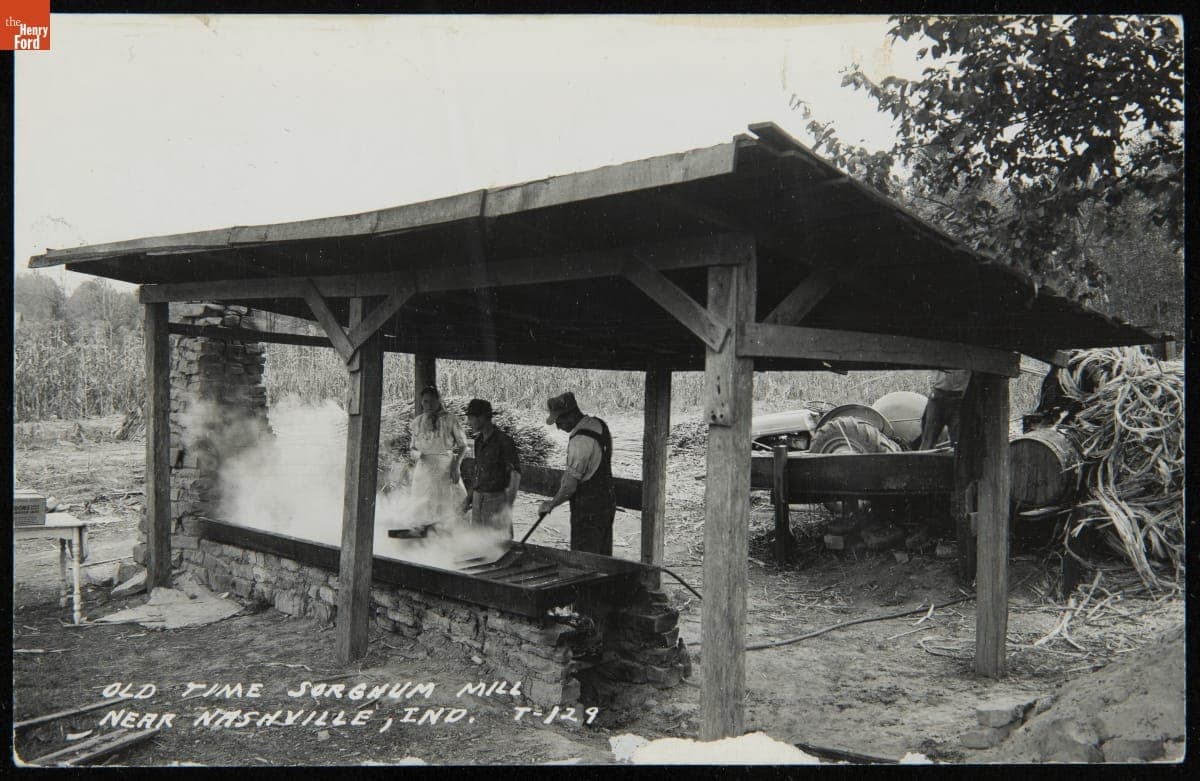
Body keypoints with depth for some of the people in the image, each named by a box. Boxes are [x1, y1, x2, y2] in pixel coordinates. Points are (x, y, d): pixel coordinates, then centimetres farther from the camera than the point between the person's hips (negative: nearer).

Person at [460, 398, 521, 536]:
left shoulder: (504, 440, -12)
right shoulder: (479, 440, 11)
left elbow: (516, 474, -16)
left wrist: (509, 505, -22)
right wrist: (469, 497, 18)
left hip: (497, 498, -7)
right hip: (478, 498, 7)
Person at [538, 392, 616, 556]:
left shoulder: (580, 441, -24)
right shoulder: (599, 424, 4)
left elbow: (570, 486, -22)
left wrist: (552, 504, -6)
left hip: (587, 509, -9)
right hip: (607, 501, 9)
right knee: (603, 557, 15)